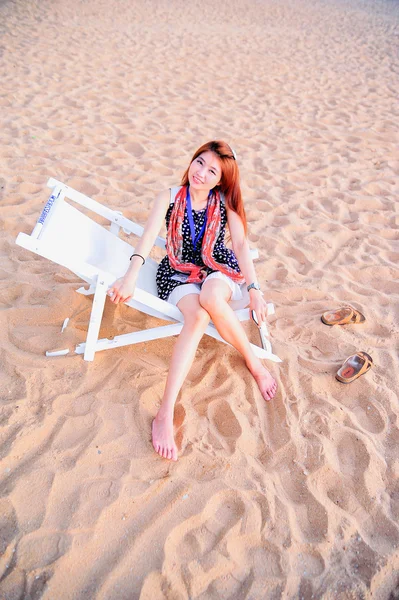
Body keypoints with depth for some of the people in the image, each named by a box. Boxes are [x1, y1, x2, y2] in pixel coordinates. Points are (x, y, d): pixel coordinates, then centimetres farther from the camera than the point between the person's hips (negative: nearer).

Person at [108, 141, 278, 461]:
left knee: (210, 296, -39)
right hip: (178, 273, 0)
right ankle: (165, 414, -35)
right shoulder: (170, 197, -2)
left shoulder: (225, 202, 0)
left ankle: (253, 362, -17)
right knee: (197, 316, -35)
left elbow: (241, 245, -9)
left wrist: (254, 289, -22)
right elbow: (149, 237, -15)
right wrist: (131, 276, -31)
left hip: (220, 270, 0)